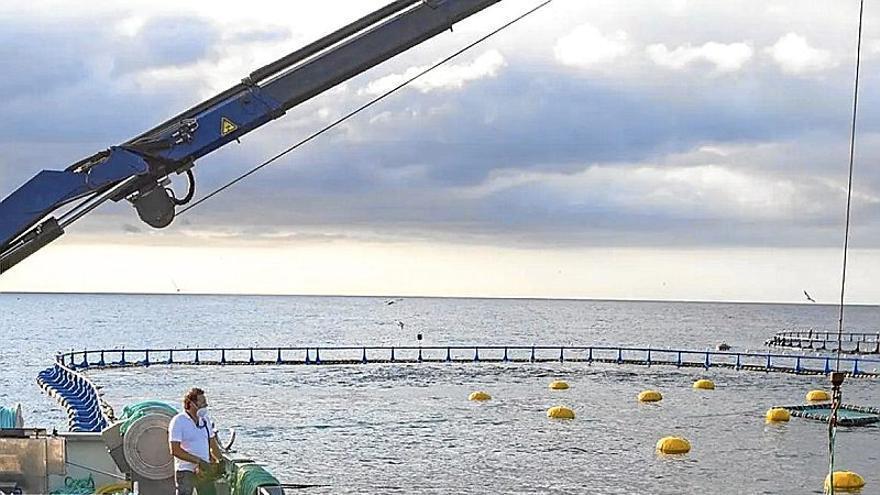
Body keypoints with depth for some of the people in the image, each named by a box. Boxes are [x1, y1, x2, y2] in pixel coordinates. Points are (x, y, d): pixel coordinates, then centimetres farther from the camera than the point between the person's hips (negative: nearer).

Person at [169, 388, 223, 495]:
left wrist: (220, 462, 3)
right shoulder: (178, 421, -10)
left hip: (205, 471, 6)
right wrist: (198, 461, -19)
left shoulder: (205, 420, 11)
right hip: (185, 471, -6)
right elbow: (175, 450, -17)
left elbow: (213, 445, 21)